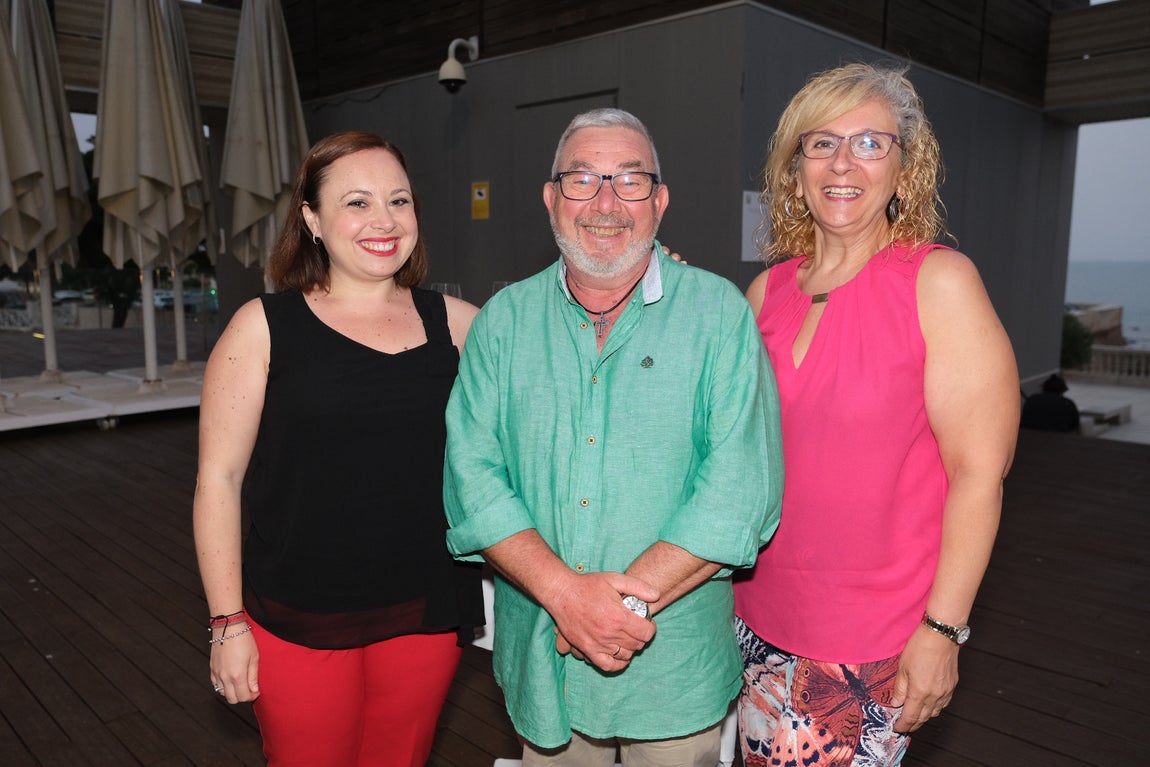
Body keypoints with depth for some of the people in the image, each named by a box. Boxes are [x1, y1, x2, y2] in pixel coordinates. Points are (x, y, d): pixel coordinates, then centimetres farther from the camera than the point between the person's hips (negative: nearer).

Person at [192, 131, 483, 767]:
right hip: (300, 621, -2)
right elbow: (219, 479, -6)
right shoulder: (264, 327, -7)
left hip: (426, 613, 3)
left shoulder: (451, 322, 1)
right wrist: (228, 623, -6)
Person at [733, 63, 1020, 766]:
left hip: (871, 639, -4)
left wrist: (943, 629, -14)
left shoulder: (939, 280, -11)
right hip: (761, 613, 5)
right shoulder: (769, 290, 4)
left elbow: (979, 471, -13)